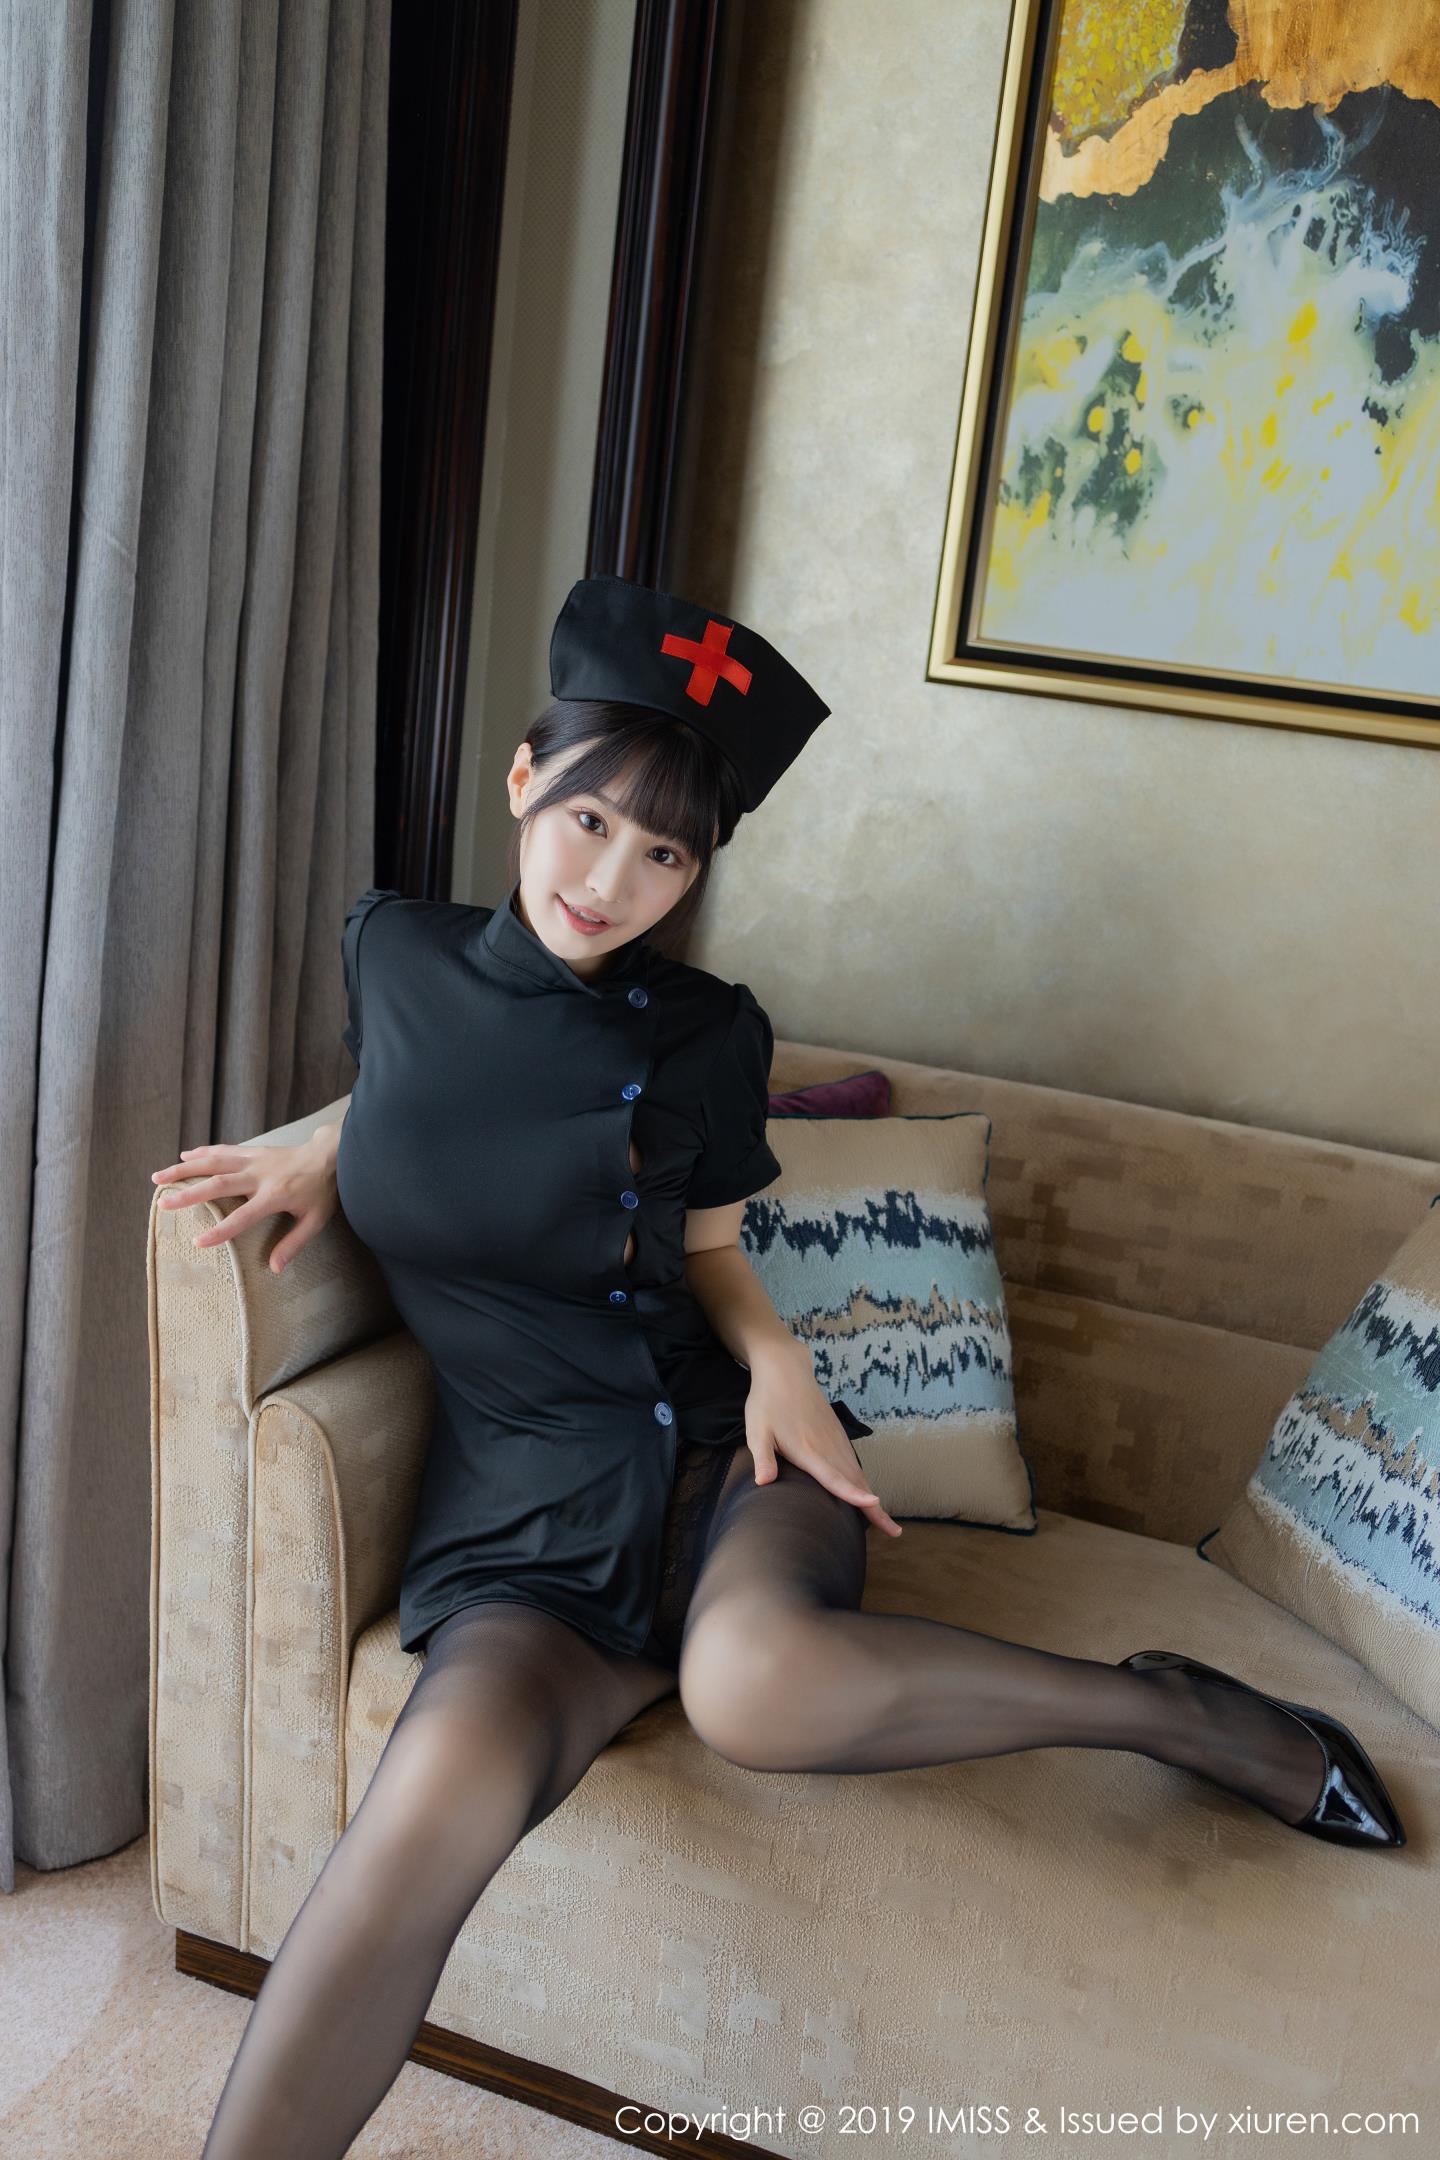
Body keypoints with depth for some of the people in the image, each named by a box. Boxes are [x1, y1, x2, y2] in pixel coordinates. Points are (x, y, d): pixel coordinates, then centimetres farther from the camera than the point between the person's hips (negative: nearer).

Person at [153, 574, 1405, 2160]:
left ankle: (1170, 1708, -13)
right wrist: (327, 1155, 3)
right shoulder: (392, 947, 2)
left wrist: (771, 1351, -8)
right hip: (529, 1495, 1)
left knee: (754, 1679, -36)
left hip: (715, 1440, -1)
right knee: (450, 1779, -33)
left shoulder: (701, 1033, -2)